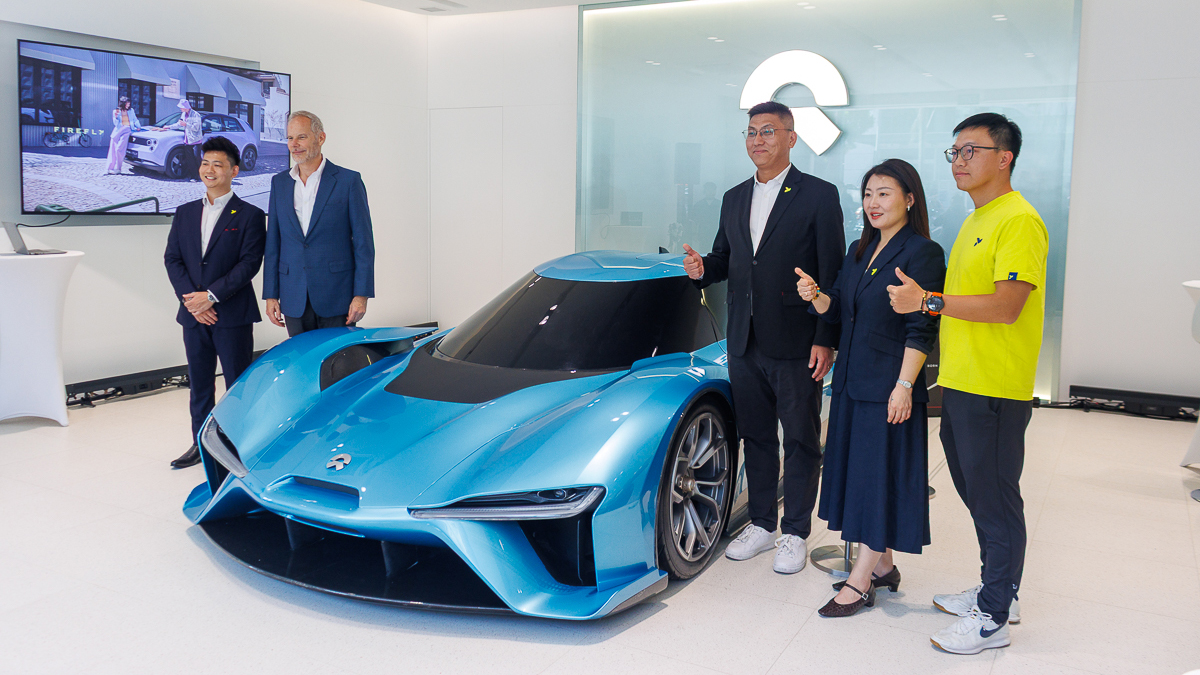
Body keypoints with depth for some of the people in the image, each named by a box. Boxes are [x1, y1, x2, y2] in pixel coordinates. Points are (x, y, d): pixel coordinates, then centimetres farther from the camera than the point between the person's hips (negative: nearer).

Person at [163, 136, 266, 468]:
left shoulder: (250, 216, -3)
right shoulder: (185, 213, 13)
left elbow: (249, 264, -11)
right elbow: (172, 259, 7)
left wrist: (212, 295, -17)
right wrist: (190, 298, -8)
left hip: (233, 316, -5)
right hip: (194, 315, 5)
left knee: (238, 384, 1)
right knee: (199, 384, 13)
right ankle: (201, 444, 24)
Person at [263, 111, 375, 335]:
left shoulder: (348, 180, -2)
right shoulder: (279, 182, 11)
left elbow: (363, 242, -4)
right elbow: (273, 243, 12)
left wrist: (361, 294, -10)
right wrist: (271, 295, 7)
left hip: (336, 298, -4)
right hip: (294, 302, 4)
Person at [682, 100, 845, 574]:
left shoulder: (819, 196, -4)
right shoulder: (734, 198, 13)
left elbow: (832, 274, -8)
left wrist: (825, 340, -13)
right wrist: (701, 269, -6)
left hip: (795, 344, -5)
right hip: (744, 341, 6)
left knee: (800, 441, 6)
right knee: (756, 436, 14)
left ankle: (795, 533, 18)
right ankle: (761, 524, 28)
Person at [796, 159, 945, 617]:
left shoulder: (923, 254, -10)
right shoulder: (859, 252, 13)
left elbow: (922, 330, -15)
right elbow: (837, 311, 15)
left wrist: (904, 386, -20)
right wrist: (816, 296, -6)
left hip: (890, 385, -8)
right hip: (852, 381, 8)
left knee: (881, 474, -2)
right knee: (858, 470, 12)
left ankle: (860, 583, 5)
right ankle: (882, 567, 26)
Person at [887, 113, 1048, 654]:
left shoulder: (1019, 220, -13)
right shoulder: (975, 222, 18)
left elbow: (1006, 306, -21)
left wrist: (928, 301, -19)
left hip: (995, 391, -9)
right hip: (960, 384, 9)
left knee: (995, 500, 1)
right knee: (976, 492, 18)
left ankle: (992, 619, 13)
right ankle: (999, 592, 33)